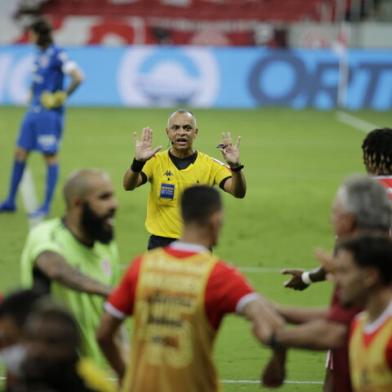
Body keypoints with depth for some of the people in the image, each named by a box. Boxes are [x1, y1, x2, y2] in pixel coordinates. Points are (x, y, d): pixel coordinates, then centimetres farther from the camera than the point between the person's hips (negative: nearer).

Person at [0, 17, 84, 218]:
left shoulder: (57, 54, -14)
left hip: (49, 113, -9)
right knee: (20, 153, 10)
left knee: (50, 157, -2)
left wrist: (61, 97, -17)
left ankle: (46, 206, 2)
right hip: (34, 111, 9)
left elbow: (78, 77, -21)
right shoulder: (40, 54, 12)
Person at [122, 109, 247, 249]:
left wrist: (235, 166, -35)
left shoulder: (210, 165, -2)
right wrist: (138, 162, -39)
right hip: (161, 242, 0)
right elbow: (128, 185, -17)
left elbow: (238, 192, -14)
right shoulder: (156, 162, -2)